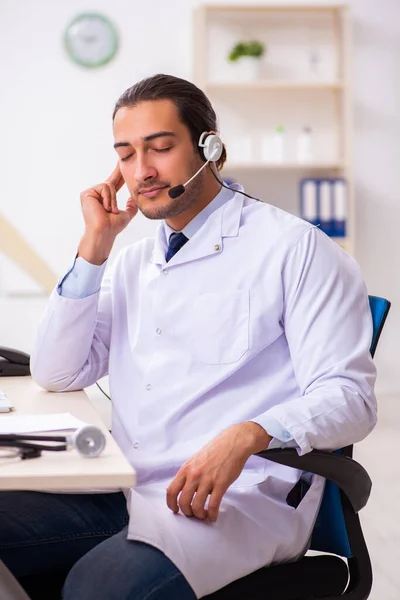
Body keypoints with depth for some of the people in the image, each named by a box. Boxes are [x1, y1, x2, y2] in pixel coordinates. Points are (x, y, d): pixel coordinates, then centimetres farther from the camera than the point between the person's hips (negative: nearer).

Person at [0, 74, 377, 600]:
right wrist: (94, 245, 6)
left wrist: (246, 437, -28)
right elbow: (58, 375, 13)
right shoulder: (133, 263, 20)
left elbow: (348, 396, -9)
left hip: (240, 494, -6)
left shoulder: (295, 249, -1)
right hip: (123, 488, 6)